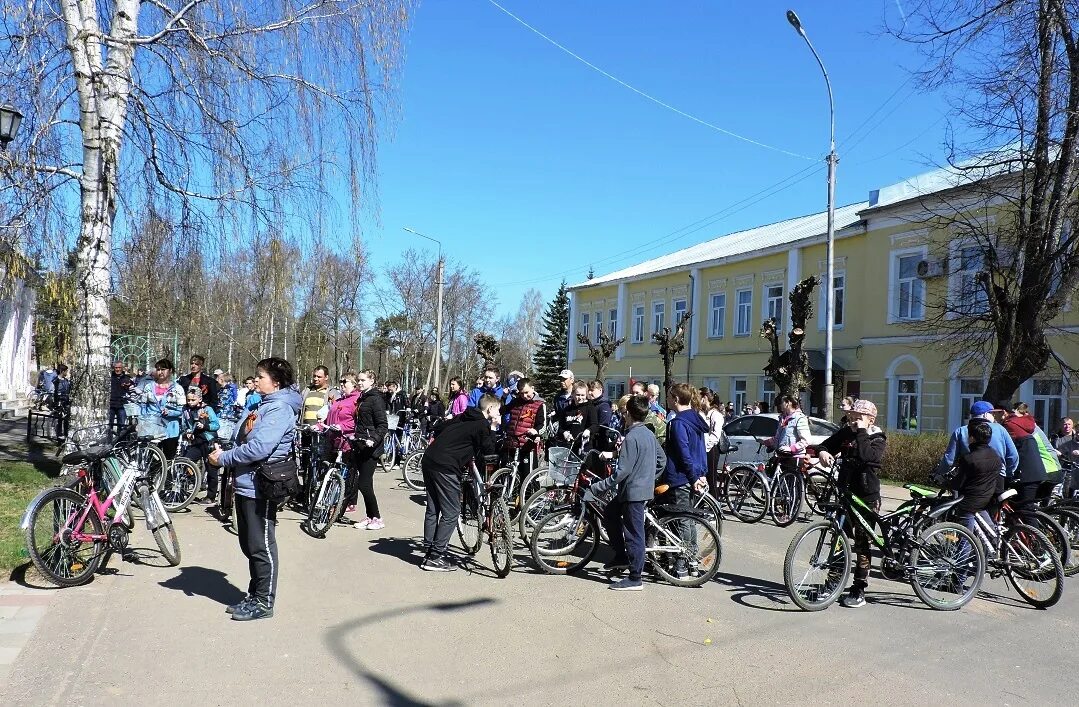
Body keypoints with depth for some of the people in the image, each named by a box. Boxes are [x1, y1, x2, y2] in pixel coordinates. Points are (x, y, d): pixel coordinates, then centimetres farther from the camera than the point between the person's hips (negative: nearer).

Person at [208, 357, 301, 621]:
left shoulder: (280, 409, -16)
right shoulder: (264, 405, 15)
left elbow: (258, 448, -25)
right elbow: (244, 441, 19)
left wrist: (223, 458, -15)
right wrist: (225, 454, 2)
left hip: (259, 487, -10)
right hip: (246, 483, 10)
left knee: (261, 546, 0)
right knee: (249, 545, 17)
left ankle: (264, 602, 10)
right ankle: (254, 595, 28)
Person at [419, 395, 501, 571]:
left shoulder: (462, 418, 18)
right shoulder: (482, 425, -5)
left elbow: (438, 428, 23)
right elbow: (489, 451, -3)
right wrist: (491, 429, 5)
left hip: (428, 461, 9)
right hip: (445, 468, -9)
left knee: (432, 510, 15)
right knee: (451, 512, 0)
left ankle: (428, 554, 21)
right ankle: (436, 558, 0)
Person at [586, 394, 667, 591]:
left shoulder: (631, 437, -20)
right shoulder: (649, 434, 8)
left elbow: (622, 471, -24)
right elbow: (662, 460, 16)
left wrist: (597, 488, -20)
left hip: (634, 491, -10)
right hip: (645, 487, 10)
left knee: (633, 534, -2)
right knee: (610, 513, 22)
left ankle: (635, 579, 6)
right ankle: (621, 557, 27)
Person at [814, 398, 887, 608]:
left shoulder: (877, 438, -8)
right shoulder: (846, 432, 8)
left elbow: (867, 456, -26)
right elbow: (827, 445, 9)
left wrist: (861, 432, -21)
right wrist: (822, 452, -13)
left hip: (867, 498, -5)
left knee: (862, 543, -1)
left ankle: (859, 590, 5)